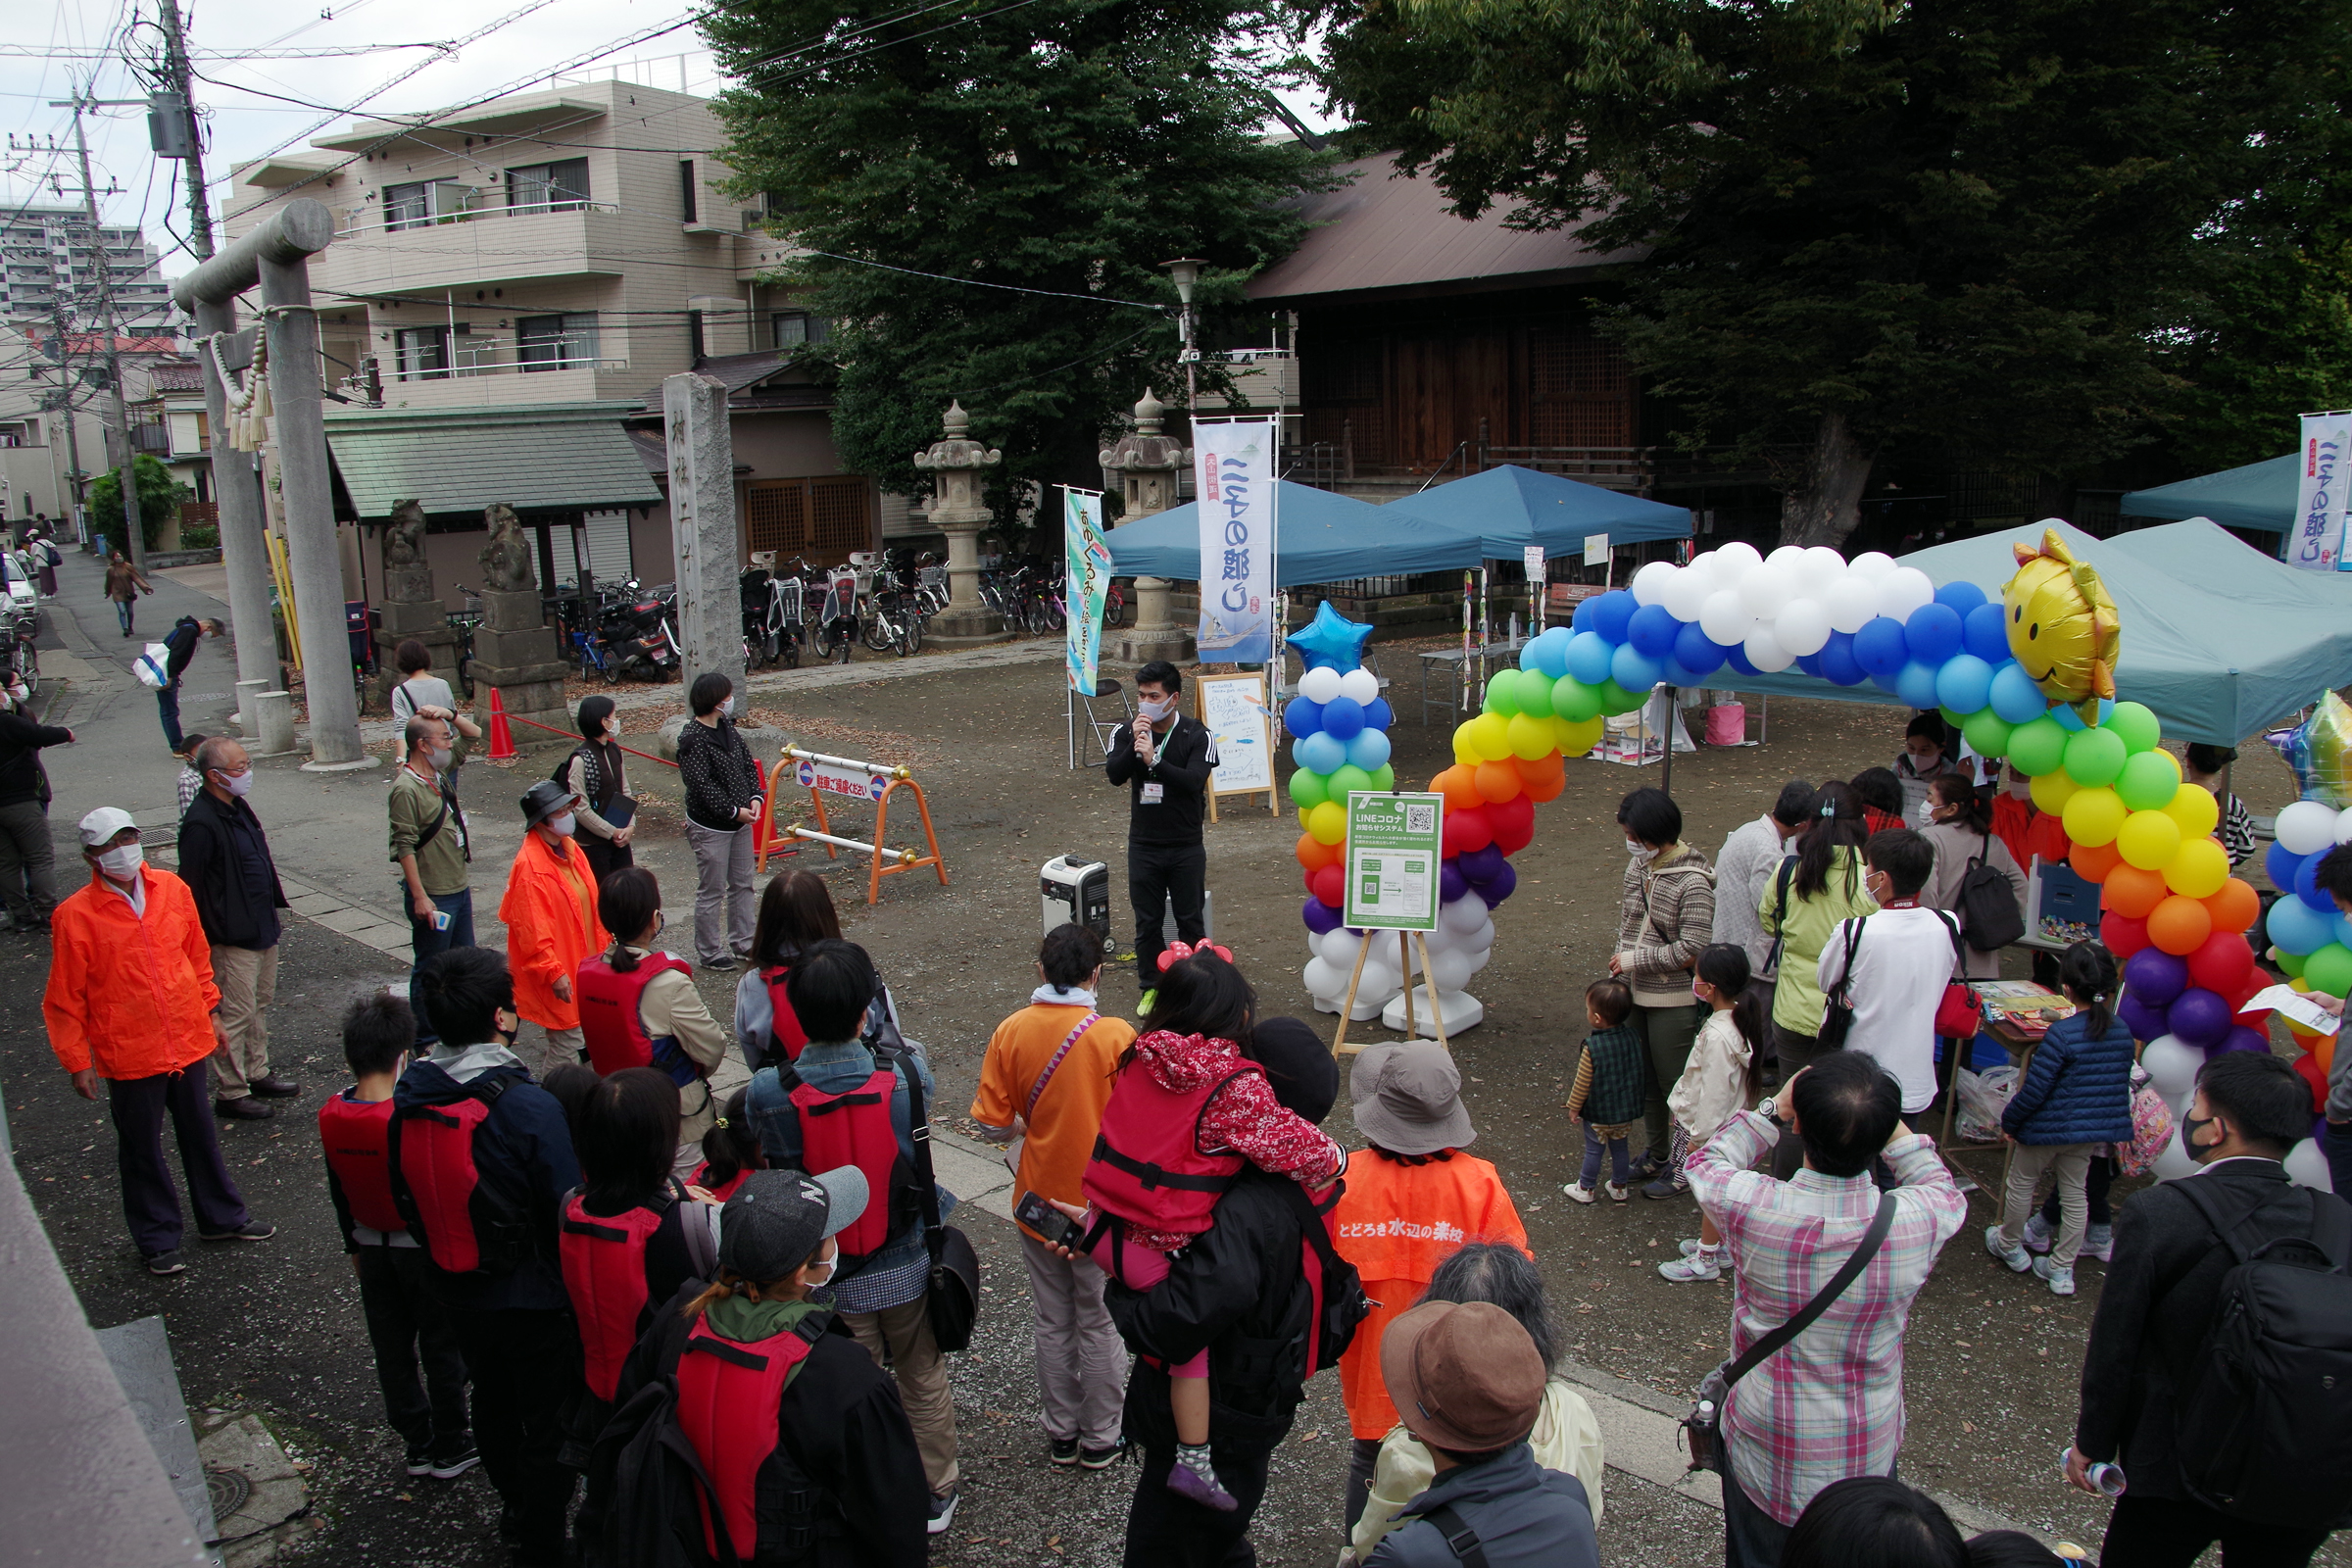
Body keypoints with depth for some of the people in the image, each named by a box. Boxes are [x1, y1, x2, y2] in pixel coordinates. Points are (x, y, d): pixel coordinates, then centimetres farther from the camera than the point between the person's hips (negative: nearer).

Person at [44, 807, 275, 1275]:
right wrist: (77, 1061, -6)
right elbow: (64, 999, -7)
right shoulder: (75, 916, -14)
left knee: (201, 1136, 19)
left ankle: (223, 1218, 35)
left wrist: (211, 1012, 13)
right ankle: (158, 1241, 28)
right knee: (142, 1151, 11)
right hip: (129, 1056, -4)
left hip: (188, 1042, 4)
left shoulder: (172, 888, -2)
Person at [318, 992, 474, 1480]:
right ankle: (450, 1448, 25)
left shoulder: (331, 1115, -9)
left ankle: (417, 1445, 31)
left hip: (372, 1248, 5)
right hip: (424, 1244, -5)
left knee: (392, 1349, 18)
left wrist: (354, 1246, 17)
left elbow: (338, 1192, 4)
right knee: (441, 1348, 12)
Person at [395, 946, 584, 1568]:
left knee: (492, 1401, 27)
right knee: (547, 1424, 13)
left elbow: (407, 1196, 4)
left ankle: (515, 1508, 49)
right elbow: (569, 1210, -23)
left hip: (456, 1290, 6)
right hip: (532, 1298, -6)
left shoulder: (408, 1097, -10)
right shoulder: (529, 1106, -29)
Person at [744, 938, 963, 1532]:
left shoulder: (767, 1094, -24)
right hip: (907, 1266, 1)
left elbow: (770, 1168, -6)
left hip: (829, 1277, -1)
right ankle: (935, 1494, 42)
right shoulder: (907, 1072, -24)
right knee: (923, 1382, 23)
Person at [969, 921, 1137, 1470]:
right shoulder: (1116, 1035, -20)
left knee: (1051, 1321, 20)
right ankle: (1099, 1439, 30)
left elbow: (993, 1125, -8)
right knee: (1100, 1323, 16)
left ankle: (1060, 1433, 34)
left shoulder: (1010, 1032, -11)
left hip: (1038, 1199, 3)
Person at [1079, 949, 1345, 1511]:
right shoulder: (1235, 1086, -17)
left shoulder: (1141, 1058, 0)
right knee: (1193, 1342, 12)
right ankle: (1193, 1461, 15)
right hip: (1160, 1252, -6)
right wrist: (1337, 1160, 5)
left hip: (1103, 1226, 6)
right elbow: (1297, 1148, -14)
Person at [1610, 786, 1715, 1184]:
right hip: (1635, 994, 7)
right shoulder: (1639, 866, 1)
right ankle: (1657, 1153, 35)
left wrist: (1635, 960, -16)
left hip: (1673, 1002, -7)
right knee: (1645, 1079, 19)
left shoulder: (1692, 882, -20)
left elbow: (1690, 952, -21)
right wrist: (1620, 961, 5)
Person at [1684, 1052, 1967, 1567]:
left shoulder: (1752, 1209, -28)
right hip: (1869, 1456, 1)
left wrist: (1771, 1110, -4)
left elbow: (1705, 1162, -3)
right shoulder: (1916, 1221, -26)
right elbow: (1946, 1191, 1)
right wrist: (1889, 1122, -4)